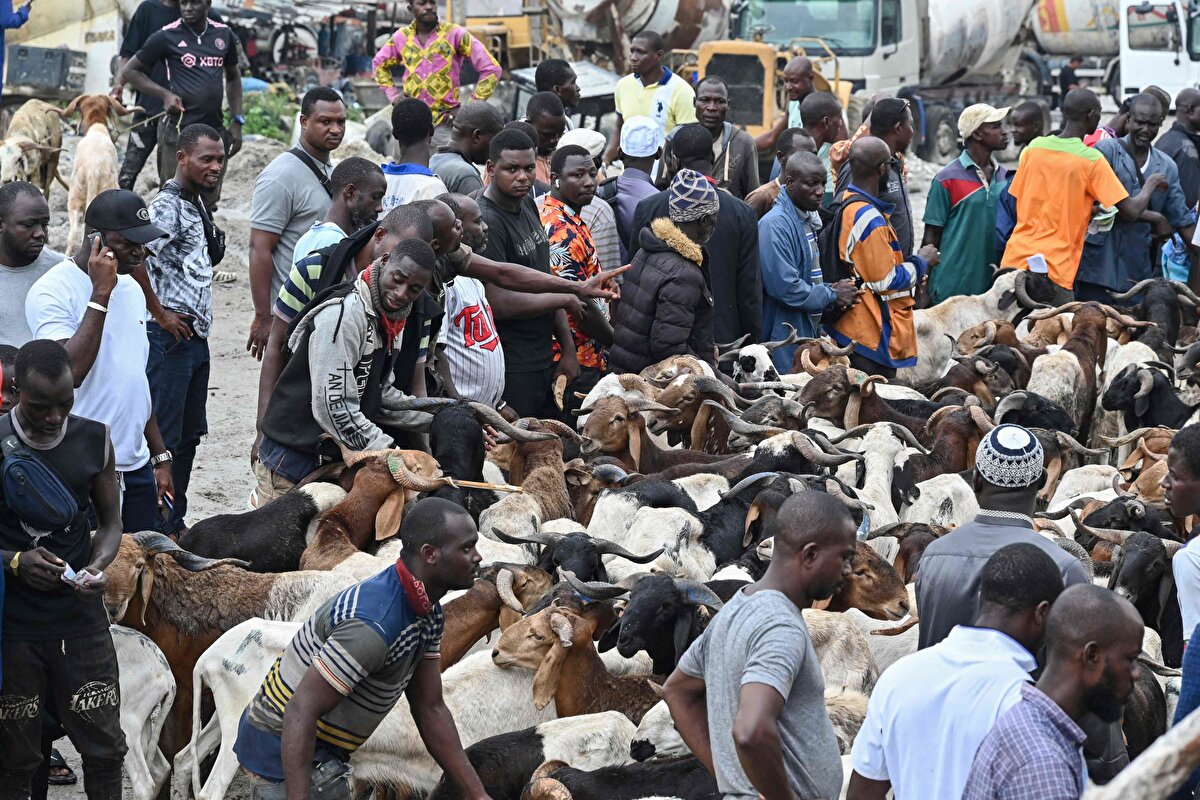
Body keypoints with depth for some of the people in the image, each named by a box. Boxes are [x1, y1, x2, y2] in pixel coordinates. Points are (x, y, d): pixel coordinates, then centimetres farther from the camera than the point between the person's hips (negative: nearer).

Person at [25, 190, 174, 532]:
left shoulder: (131, 288, 12)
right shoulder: (53, 291, -12)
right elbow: (71, 371, -27)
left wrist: (160, 456, 20)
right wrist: (101, 294, -22)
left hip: (136, 465, 7)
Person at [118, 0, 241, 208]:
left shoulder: (224, 35, 8)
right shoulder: (167, 37, -4)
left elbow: (233, 77, 21)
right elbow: (129, 71, 2)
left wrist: (236, 122, 12)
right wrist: (165, 94, -11)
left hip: (215, 130, 4)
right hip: (178, 131, -4)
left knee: (208, 204, 10)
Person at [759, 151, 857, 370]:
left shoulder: (808, 220, 14)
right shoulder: (775, 224, -18)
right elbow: (785, 288, -25)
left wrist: (832, 288, 3)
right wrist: (832, 295, -13)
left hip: (810, 333, 10)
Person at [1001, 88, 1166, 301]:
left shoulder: (1034, 147, 7)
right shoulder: (1092, 160, -7)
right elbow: (1131, 212, -8)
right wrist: (1151, 183, 13)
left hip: (1015, 259, 5)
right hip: (1055, 270, -5)